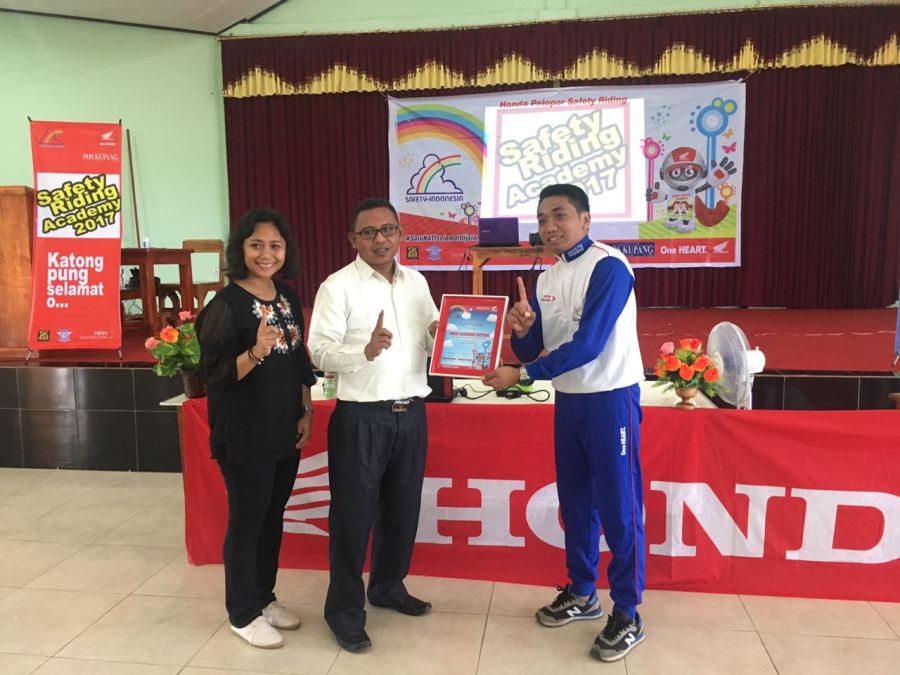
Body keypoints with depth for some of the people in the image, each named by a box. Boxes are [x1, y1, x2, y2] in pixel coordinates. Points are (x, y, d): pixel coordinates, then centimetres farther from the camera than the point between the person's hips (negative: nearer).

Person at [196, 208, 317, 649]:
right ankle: (242, 613, 24)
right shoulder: (225, 304, -15)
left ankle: (264, 598, 35)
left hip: (285, 432, 7)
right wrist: (256, 352, -33)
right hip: (244, 437, -6)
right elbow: (214, 375, -17)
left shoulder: (288, 297, 6)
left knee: (273, 518, 17)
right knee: (246, 522, 6)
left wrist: (306, 413, 8)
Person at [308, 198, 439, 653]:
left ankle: (388, 587, 38)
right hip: (361, 416, -5)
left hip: (411, 412, 6)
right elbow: (320, 353, -14)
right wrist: (366, 350, -30)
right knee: (353, 513, 4)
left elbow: (430, 340, 16)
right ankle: (344, 610, 21)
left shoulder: (417, 282, 10)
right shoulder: (338, 286, -7)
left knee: (402, 508, 17)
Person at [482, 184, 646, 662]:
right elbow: (531, 352, 7)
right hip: (568, 399, 7)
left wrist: (520, 377, -21)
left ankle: (627, 614, 16)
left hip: (611, 398, -7)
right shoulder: (545, 280, 6)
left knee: (618, 505, 1)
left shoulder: (608, 267, -16)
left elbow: (587, 346, -23)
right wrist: (521, 331, -16)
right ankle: (581, 592, 33)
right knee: (575, 499, 16)